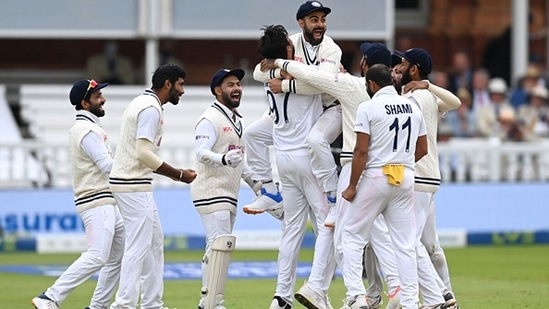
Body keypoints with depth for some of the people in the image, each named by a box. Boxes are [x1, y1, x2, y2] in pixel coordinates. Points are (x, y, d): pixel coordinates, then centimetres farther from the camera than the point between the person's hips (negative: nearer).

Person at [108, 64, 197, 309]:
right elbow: (144, 153, -22)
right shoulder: (152, 109, -14)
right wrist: (179, 175, -15)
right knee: (138, 245, -10)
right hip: (133, 185, -11)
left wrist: (174, 173, 15)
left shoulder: (142, 103, 17)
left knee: (154, 242, 15)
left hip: (133, 182, 11)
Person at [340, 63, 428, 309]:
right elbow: (422, 149, 13)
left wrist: (352, 186, -7)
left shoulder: (368, 108, -8)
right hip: (406, 178, 5)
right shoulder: (413, 107, 9)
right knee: (405, 243, 6)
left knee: (353, 236, 6)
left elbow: (361, 150, -13)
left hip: (376, 177, -5)